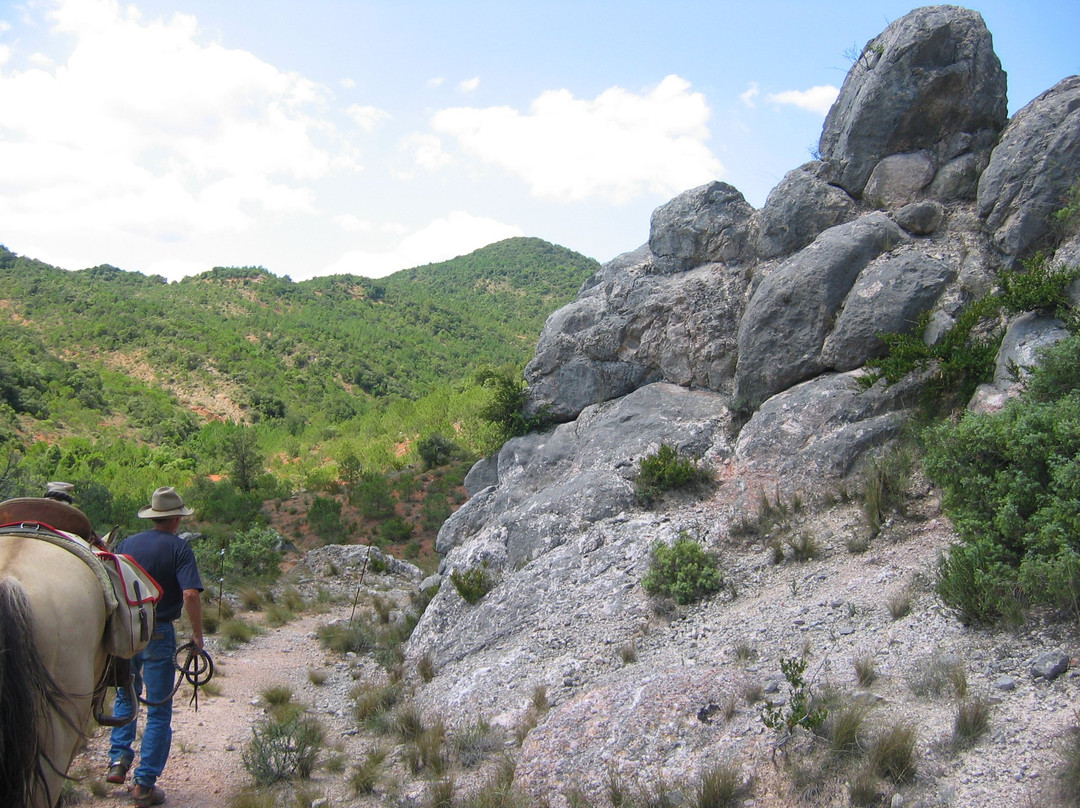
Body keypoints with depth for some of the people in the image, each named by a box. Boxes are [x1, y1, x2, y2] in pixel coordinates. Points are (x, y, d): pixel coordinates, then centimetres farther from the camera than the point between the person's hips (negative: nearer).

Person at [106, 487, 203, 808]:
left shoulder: (127, 544, 4)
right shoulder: (179, 548, -10)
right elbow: (190, 594, -21)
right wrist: (197, 635, -10)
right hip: (159, 634, -4)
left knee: (125, 695, 28)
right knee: (159, 711, 6)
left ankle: (118, 759, 20)